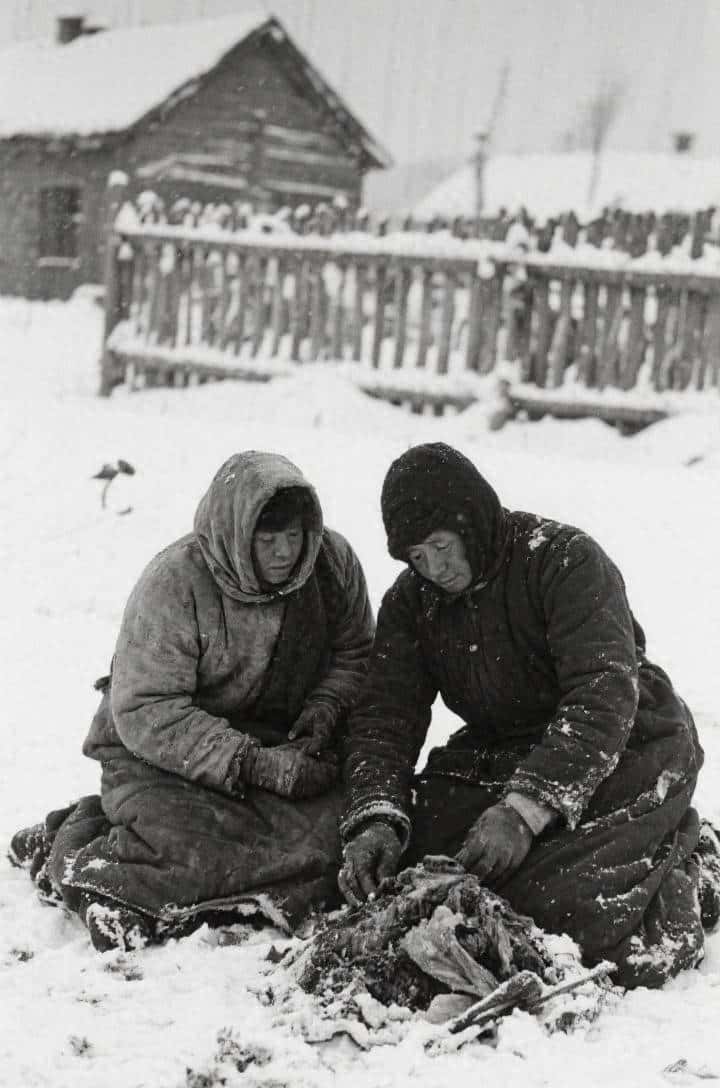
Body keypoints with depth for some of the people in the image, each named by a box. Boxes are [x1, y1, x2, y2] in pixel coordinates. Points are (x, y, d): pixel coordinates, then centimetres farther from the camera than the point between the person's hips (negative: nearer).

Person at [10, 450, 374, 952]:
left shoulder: (333, 559, -4)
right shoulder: (174, 582, -19)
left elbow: (354, 654, 10)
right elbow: (143, 710, -23)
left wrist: (323, 710, -13)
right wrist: (251, 764, -30)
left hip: (280, 747, 6)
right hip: (163, 754, -6)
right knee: (195, 853, -34)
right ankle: (78, 848, -5)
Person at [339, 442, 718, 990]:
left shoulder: (567, 559, -19)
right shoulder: (411, 600, 1)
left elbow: (605, 697, -29)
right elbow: (385, 716, -7)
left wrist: (526, 810, -39)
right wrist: (376, 819, -27)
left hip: (624, 752, -7)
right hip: (499, 754, 7)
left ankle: (675, 862, 6)